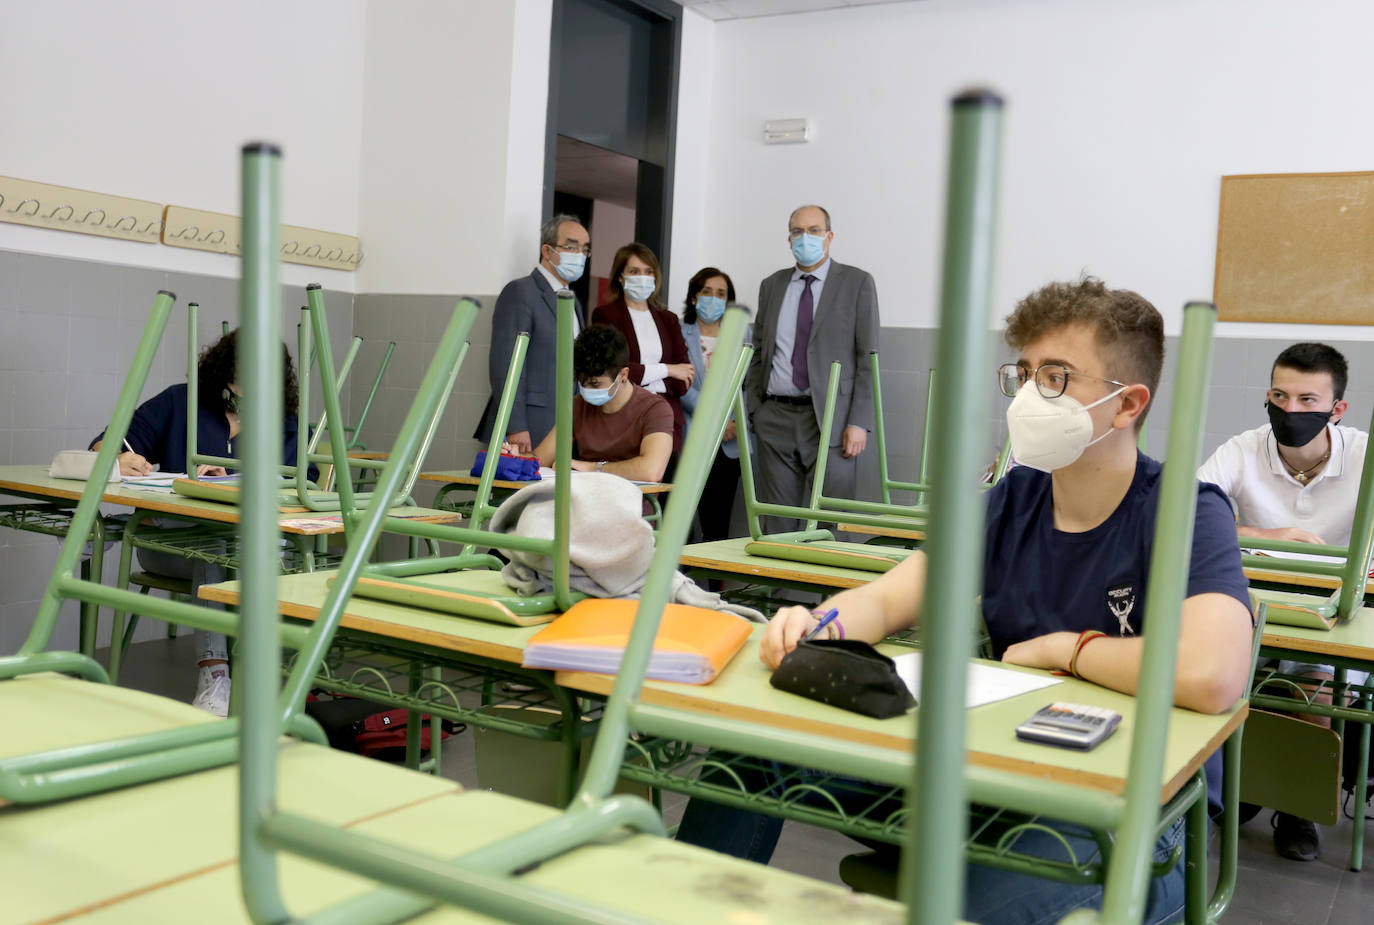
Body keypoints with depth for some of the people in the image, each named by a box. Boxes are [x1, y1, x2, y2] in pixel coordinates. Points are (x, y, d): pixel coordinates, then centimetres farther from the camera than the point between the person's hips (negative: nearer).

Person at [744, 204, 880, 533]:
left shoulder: (857, 283, 3)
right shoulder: (771, 285, 15)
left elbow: (868, 357, -2)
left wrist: (860, 422, -10)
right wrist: (753, 411, 8)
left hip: (830, 419, -3)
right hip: (775, 418, 4)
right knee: (779, 526, 4)